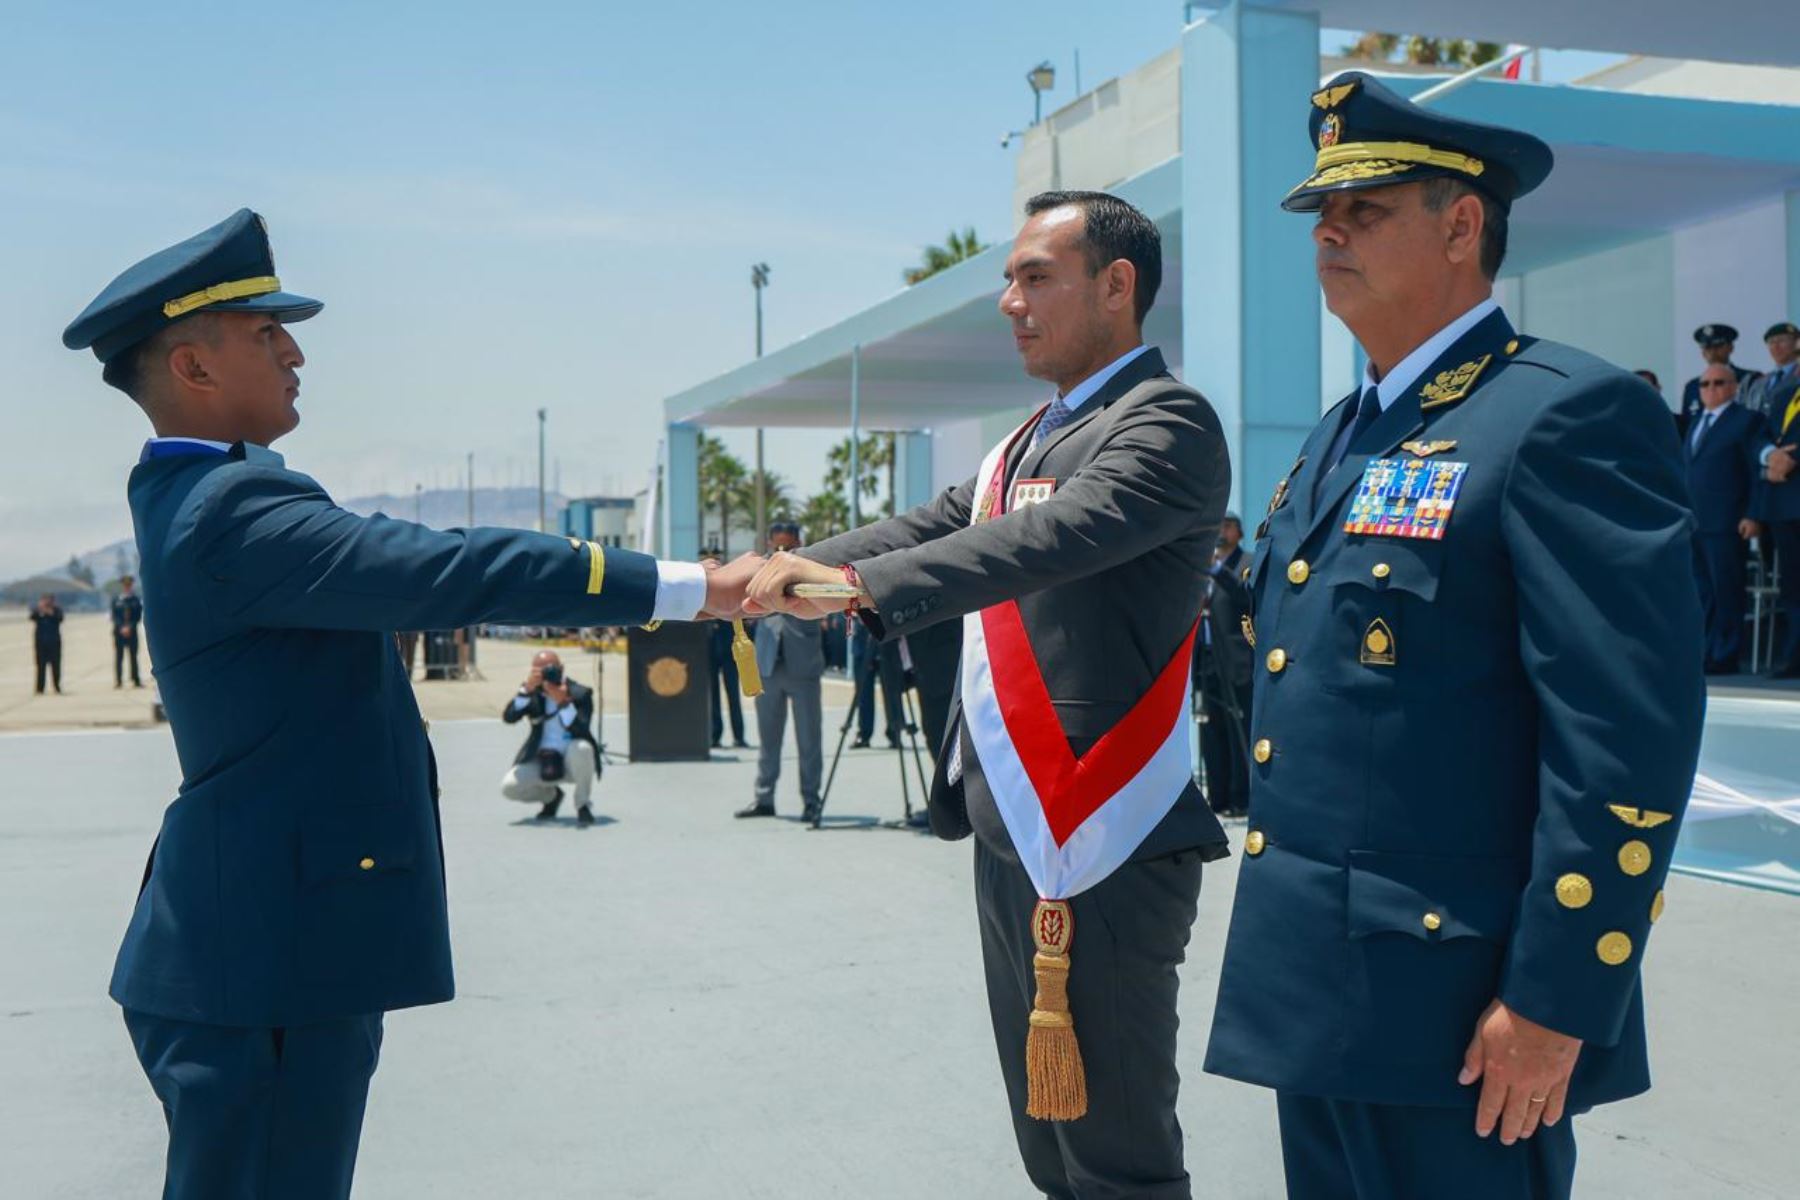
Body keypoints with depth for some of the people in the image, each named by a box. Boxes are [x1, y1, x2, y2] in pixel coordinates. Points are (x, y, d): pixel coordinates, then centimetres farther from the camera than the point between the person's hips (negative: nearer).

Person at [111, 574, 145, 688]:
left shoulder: (136, 600, 4)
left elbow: (138, 617, 0)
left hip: (132, 632, 0)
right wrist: (122, 627, -13)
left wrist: (130, 627, -13)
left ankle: (136, 680, 3)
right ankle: (118, 681, 3)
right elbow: (114, 617, 0)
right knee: (118, 656, 0)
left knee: (133, 656, 1)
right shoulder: (116, 600, 5)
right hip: (119, 632, 0)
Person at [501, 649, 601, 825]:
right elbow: (508, 717, -17)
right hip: (542, 763, 3)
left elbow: (581, 731, -24)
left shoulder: (580, 693, -11)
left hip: (572, 763, -3)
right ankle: (551, 796, 15)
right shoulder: (532, 694, -1)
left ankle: (583, 805, -12)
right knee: (509, 787, -20)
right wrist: (526, 690, -29)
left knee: (581, 748, -37)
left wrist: (563, 702, -35)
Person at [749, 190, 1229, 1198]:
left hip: (1104, 851, -9)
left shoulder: (1170, 422, -10)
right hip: (1010, 840, 9)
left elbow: (1055, 536, -26)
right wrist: (775, 575, -4)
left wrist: (855, 584, -36)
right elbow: (927, 531, 10)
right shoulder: (1025, 444, 18)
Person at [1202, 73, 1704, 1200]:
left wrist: (1555, 1000, -20)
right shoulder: (1341, 435, 15)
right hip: (1318, 991, 8)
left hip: (1454, 1010, -8)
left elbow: (1631, 735, -19)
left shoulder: (1568, 414, -13)